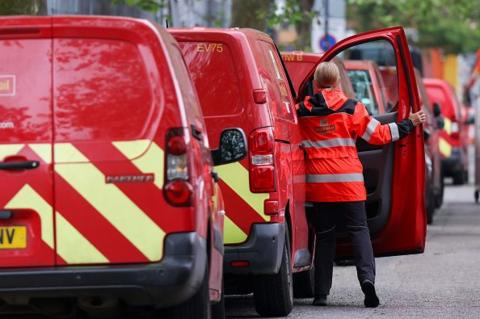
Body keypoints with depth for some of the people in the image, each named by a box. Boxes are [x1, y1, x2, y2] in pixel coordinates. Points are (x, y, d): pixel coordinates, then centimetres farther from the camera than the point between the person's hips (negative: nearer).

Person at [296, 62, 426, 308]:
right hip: (348, 182, -1)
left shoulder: (302, 111, 3)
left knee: (324, 235, 9)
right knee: (358, 230, 3)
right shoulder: (351, 108, -2)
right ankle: (367, 277, -19)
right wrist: (410, 123, 10)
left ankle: (321, 292, 7)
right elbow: (378, 135, 0)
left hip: (318, 184, 2)